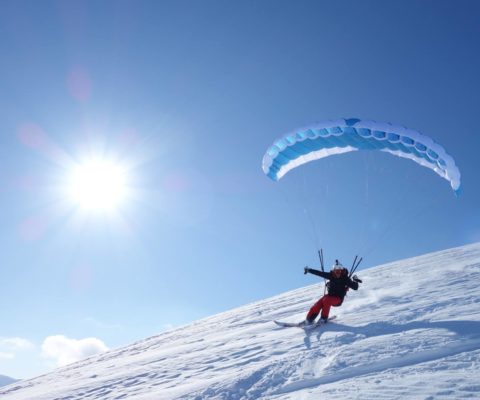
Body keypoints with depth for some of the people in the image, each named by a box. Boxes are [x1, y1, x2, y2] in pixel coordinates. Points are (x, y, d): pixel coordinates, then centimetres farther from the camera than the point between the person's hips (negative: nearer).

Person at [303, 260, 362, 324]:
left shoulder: (345, 278, -11)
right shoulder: (331, 276, -3)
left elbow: (355, 287, -12)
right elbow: (320, 273, 0)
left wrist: (355, 281, -28)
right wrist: (309, 270, -1)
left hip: (338, 299, -3)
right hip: (330, 295, 3)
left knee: (326, 300, -30)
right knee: (317, 305, -18)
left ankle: (324, 318, -14)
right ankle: (309, 319, -8)